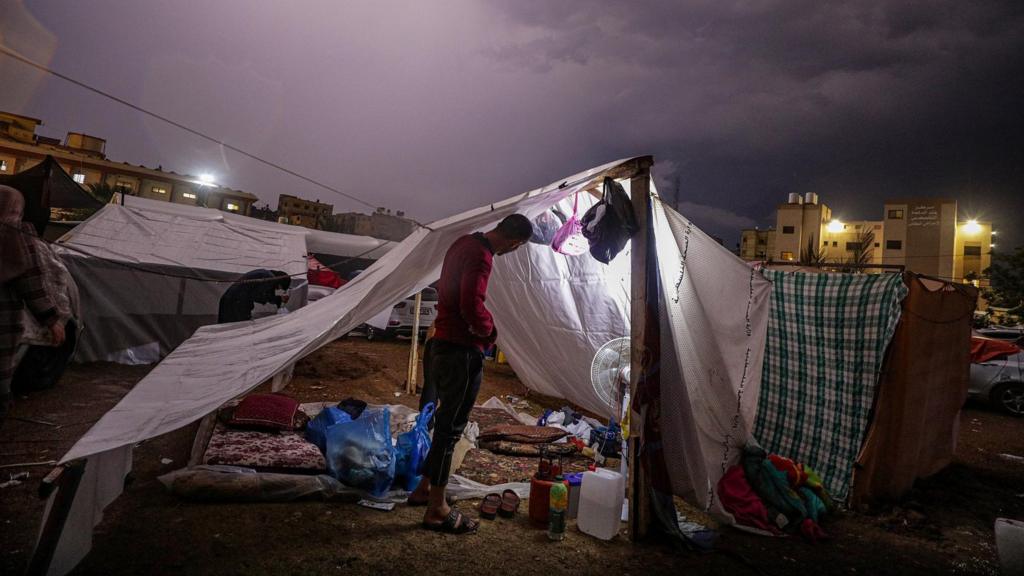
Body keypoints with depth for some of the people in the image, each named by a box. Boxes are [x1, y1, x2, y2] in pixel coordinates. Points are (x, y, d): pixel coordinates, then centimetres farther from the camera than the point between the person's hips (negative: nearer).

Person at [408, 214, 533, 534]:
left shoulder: (465, 243, 12)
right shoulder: (481, 257, -19)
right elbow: (472, 308, -30)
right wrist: (489, 330, -8)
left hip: (442, 345, 10)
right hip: (462, 351, -10)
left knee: (446, 422, 20)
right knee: (451, 427, -1)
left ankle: (424, 489, 32)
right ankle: (436, 510, 11)